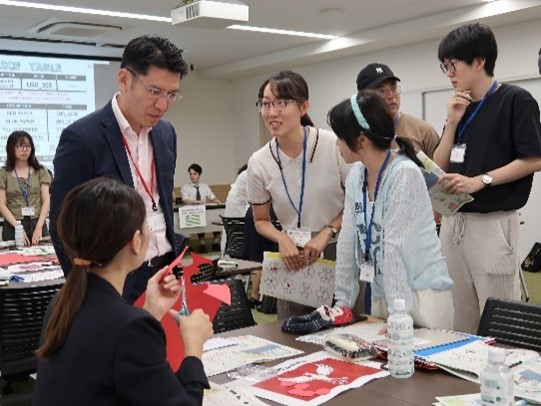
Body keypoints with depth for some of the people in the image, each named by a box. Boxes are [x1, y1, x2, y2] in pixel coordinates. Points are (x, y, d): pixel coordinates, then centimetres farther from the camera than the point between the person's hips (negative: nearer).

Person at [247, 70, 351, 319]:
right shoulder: (259, 163, -5)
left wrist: (326, 233, -15)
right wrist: (282, 238, -11)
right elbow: (261, 220, 8)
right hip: (293, 260, 2)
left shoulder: (334, 145, -14)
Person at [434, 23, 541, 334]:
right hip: (454, 220, 7)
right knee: (462, 318, 12)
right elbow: (439, 167, 11)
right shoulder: (462, 108, 14)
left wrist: (479, 181, -18)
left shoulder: (516, 100, -6)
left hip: (493, 222, -7)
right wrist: (453, 122, 0)